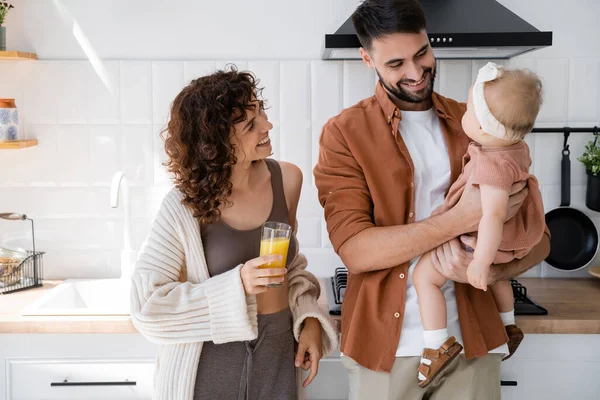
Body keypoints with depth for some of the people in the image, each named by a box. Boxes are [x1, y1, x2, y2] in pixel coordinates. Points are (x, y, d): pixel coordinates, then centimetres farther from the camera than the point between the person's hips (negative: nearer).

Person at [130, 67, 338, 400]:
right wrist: (236, 285, -25)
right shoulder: (184, 207, -17)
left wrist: (309, 318, -1)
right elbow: (147, 306, -16)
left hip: (277, 353, 4)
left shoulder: (286, 179, -4)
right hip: (210, 363, -3)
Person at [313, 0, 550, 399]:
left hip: (472, 341, 3)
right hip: (385, 346, -2)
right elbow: (354, 250, -16)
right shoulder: (344, 133, -5)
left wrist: (489, 272, -16)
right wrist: (461, 218, -24)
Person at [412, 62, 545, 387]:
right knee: (494, 273, 36)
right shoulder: (516, 147, -7)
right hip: (504, 242, 10)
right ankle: (509, 327, 55)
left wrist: (480, 263, -42)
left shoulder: (493, 165, -37)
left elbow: (493, 216, -44)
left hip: (476, 241, -10)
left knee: (424, 274, -9)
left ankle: (438, 345, -6)